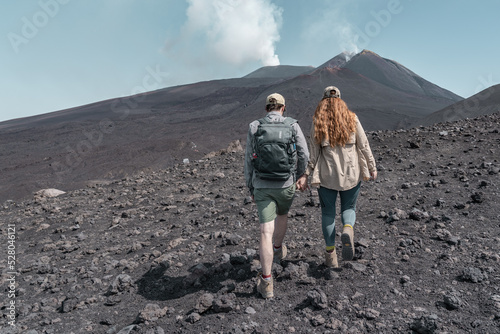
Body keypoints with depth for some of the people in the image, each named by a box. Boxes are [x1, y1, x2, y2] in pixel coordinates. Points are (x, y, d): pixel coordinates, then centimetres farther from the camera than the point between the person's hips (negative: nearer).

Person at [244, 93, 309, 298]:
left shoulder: (254, 128, -1)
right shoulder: (292, 125, -3)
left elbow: (249, 160, 1)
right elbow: (304, 154, -2)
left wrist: (250, 188, 11)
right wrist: (299, 175, 17)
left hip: (261, 186, -1)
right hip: (286, 184, 1)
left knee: (266, 233, -1)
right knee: (282, 214, 31)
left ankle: (266, 282, 0)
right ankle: (278, 249, 54)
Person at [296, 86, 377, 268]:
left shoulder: (318, 122, -3)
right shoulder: (352, 119, -1)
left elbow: (313, 153, -5)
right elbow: (364, 146, 1)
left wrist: (305, 175, 0)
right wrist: (372, 168, 11)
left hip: (327, 175, -1)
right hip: (351, 174, 1)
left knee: (328, 213, 13)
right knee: (348, 208, 19)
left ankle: (330, 255, 18)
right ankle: (348, 230, -14)